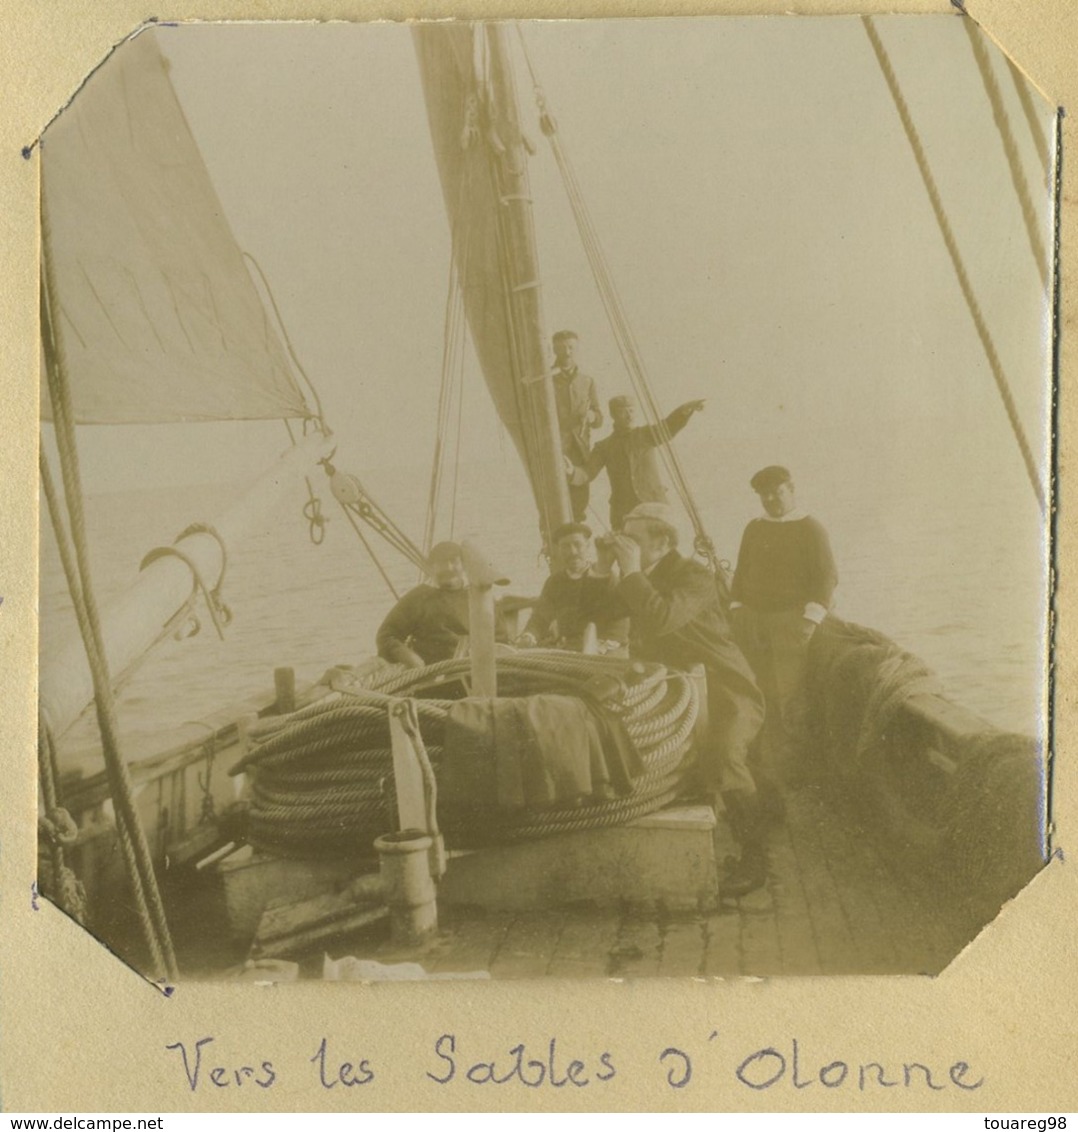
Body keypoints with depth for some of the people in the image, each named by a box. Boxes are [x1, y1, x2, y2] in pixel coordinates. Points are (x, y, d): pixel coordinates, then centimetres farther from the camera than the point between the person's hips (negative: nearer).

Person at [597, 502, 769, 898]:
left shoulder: (694, 577, -17)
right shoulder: (644, 582, 10)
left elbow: (662, 620, -34)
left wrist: (632, 571, -25)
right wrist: (603, 570, 1)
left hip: (725, 694, -9)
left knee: (722, 755, -34)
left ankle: (754, 858, -19)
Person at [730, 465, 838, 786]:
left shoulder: (810, 529, -1)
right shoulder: (754, 529, 16)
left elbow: (827, 576, -6)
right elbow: (741, 572, 22)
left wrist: (811, 618, -15)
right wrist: (737, 607, 11)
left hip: (791, 620, -5)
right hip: (753, 621, 5)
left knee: (790, 694, -9)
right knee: (761, 693, 2)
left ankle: (792, 761, 0)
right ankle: (766, 759, 9)